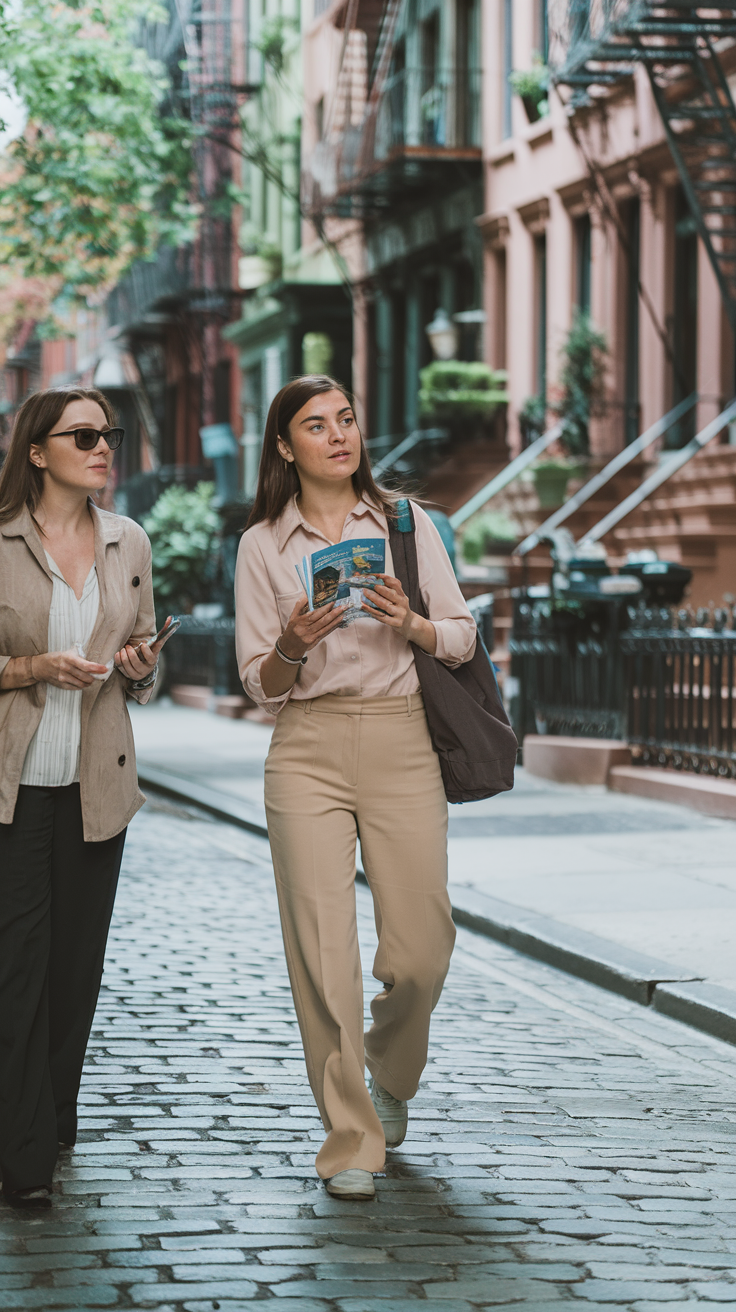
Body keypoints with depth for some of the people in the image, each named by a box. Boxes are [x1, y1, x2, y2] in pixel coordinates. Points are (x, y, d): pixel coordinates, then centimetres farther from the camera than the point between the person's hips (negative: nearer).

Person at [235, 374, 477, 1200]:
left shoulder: (406, 524, 8)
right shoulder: (262, 546, 6)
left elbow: (462, 640, 7)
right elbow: (260, 684, 5)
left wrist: (408, 624, -12)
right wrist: (294, 646, -15)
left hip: (401, 740, 1)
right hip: (308, 752, -1)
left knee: (420, 948, -1)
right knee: (323, 951, -6)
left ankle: (390, 1077, 30)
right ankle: (350, 1140, 3)